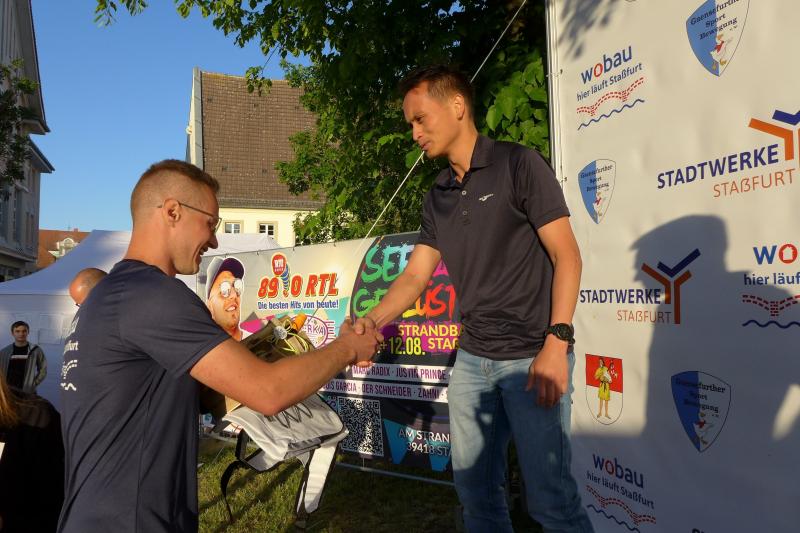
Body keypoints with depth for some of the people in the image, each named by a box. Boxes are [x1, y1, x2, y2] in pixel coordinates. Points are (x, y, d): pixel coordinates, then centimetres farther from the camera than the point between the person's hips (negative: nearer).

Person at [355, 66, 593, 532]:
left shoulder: (519, 165, -7)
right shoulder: (438, 198, 12)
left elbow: (566, 255, -11)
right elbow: (415, 275, 9)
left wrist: (557, 342, -19)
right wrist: (372, 320, -8)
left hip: (531, 357, -6)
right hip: (471, 359, 6)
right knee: (474, 485, 14)